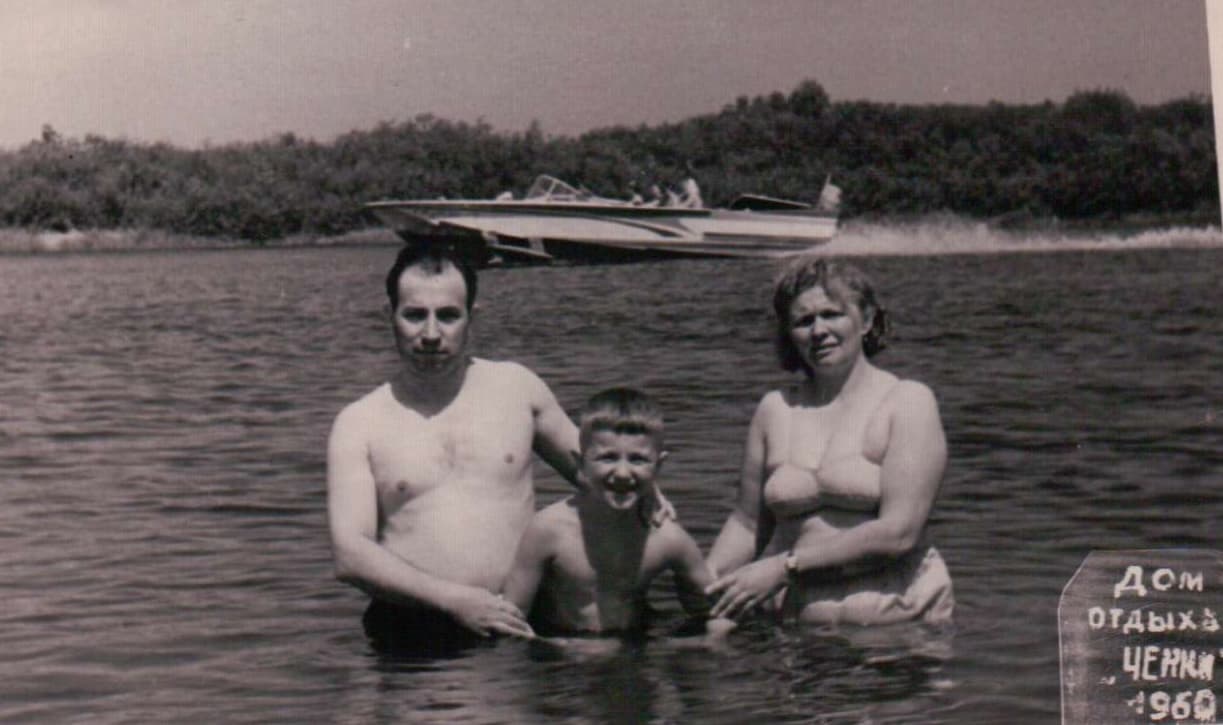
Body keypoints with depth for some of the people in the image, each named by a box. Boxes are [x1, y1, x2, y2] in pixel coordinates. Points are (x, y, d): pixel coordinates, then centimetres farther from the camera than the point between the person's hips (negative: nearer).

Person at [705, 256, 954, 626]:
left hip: (895, 620, -3)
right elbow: (748, 523, 19)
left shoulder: (908, 401, 2)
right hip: (793, 623, 3)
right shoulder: (775, 409, 13)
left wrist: (786, 566, -10)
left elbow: (899, 533, -8)